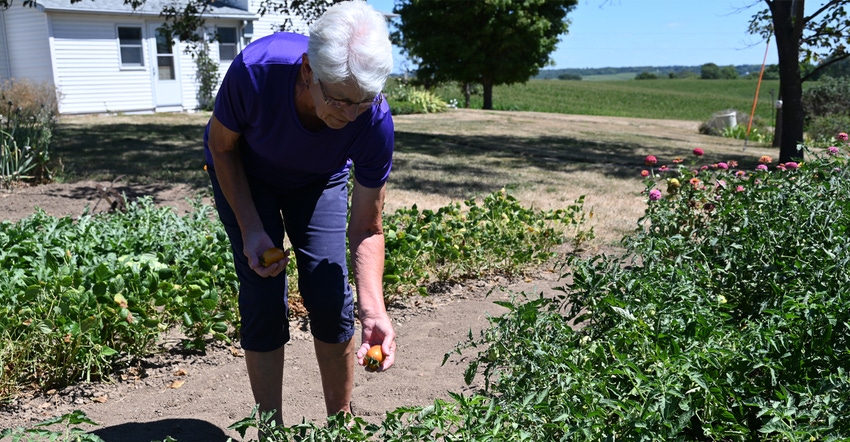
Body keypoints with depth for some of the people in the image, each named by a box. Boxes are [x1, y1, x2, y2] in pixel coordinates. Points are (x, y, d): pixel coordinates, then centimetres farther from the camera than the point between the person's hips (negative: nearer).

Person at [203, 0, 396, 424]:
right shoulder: (255, 70, -39)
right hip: (243, 172, -1)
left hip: (318, 180, 1)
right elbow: (221, 145, -16)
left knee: (330, 297, -8)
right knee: (264, 300, -11)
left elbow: (366, 228, -23)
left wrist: (373, 309, -37)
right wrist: (251, 230, -24)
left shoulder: (375, 121, -34)